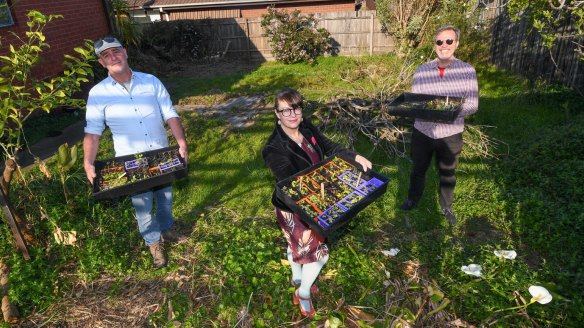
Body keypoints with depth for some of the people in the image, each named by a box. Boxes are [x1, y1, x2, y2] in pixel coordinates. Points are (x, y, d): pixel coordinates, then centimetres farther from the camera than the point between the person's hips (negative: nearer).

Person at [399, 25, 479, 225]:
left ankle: (446, 207, 41)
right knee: (418, 169, 19)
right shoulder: (422, 70, -4)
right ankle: (413, 199, 45)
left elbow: (473, 104, -7)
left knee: (447, 173, 17)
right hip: (423, 131, 1)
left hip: (450, 133, -1)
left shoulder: (468, 71, -9)